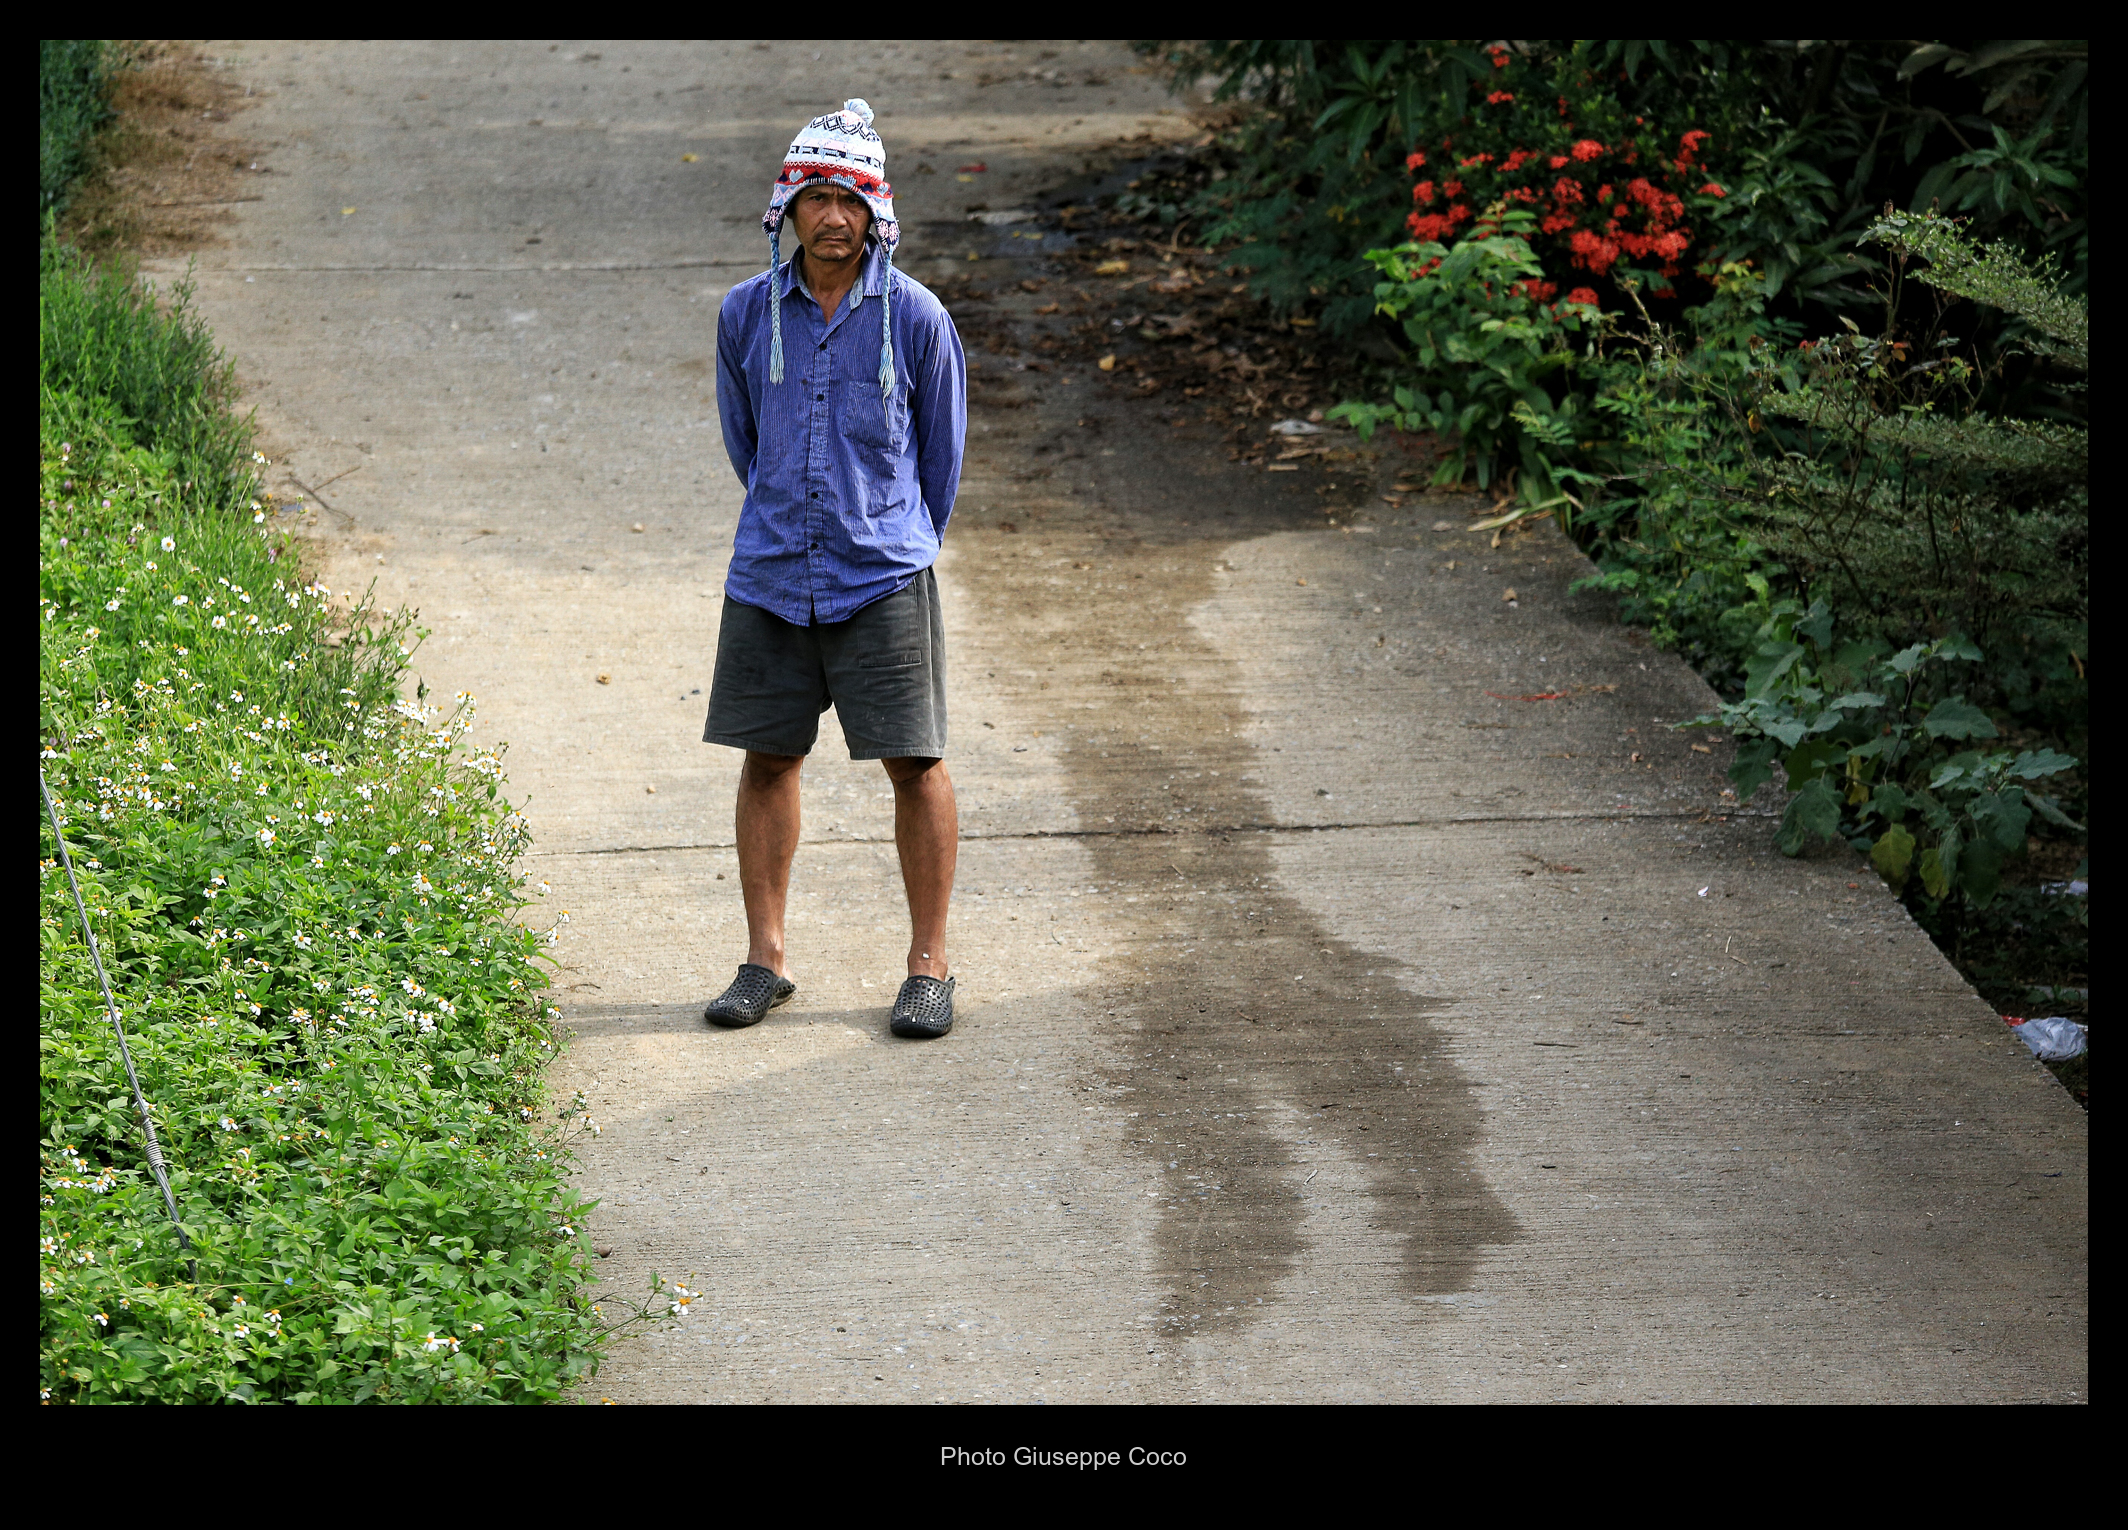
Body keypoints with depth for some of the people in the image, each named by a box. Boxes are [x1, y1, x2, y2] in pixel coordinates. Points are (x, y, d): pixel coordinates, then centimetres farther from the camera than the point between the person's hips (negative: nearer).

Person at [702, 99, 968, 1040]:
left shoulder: (914, 318, -5)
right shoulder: (748, 314, 1)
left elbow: (943, 446, 9)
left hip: (884, 578, -2)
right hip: (770, 579, 3)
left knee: (915, 763, -3)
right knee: (767, 757, 7)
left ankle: (928, 967, 6)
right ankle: (766, 962, 16)